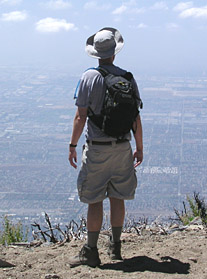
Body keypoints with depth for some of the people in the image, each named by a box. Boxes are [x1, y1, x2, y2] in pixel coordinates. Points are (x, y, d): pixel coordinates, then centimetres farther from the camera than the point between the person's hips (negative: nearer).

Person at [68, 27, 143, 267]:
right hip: (122, 147, 4)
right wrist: (139, 148, 12)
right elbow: (136, 118, 4)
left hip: (97, 148, -4)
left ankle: (91, 252, 4)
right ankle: (115, 247, 21)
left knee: (94, 200, 1)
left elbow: (81, 116, -11)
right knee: (117, 197, 13)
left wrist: (72, 145, -3)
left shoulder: (89, 77, -8)